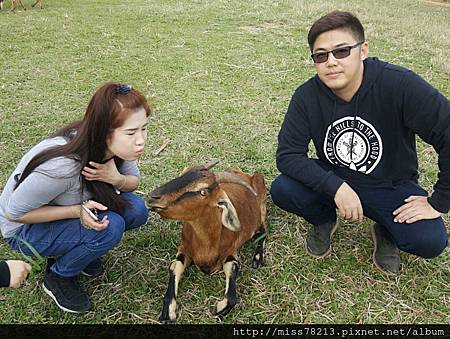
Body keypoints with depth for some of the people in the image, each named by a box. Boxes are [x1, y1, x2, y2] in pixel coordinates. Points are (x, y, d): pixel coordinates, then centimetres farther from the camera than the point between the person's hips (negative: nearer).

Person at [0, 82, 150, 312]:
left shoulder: (117, 146, -20)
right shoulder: (62, 166, -38)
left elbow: (134, 181, -3)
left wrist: (115, 178, -26)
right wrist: (77, 211, -33)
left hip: (75, 208, 6)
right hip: (24, 229, -6)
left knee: (136, 210, -13)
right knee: (110, 226, -28)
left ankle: (74, 248, 9)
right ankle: (58, 278, -1)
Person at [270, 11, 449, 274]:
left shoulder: (400, 85, -26)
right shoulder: (307, 96, -17)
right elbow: (288, 154, -18)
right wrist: (336, 187, -30)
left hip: (391, 186, -2)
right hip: (333, 180, 2)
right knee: (282, 190, -24)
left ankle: (386, 230, 11)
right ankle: (324, 220, 10)